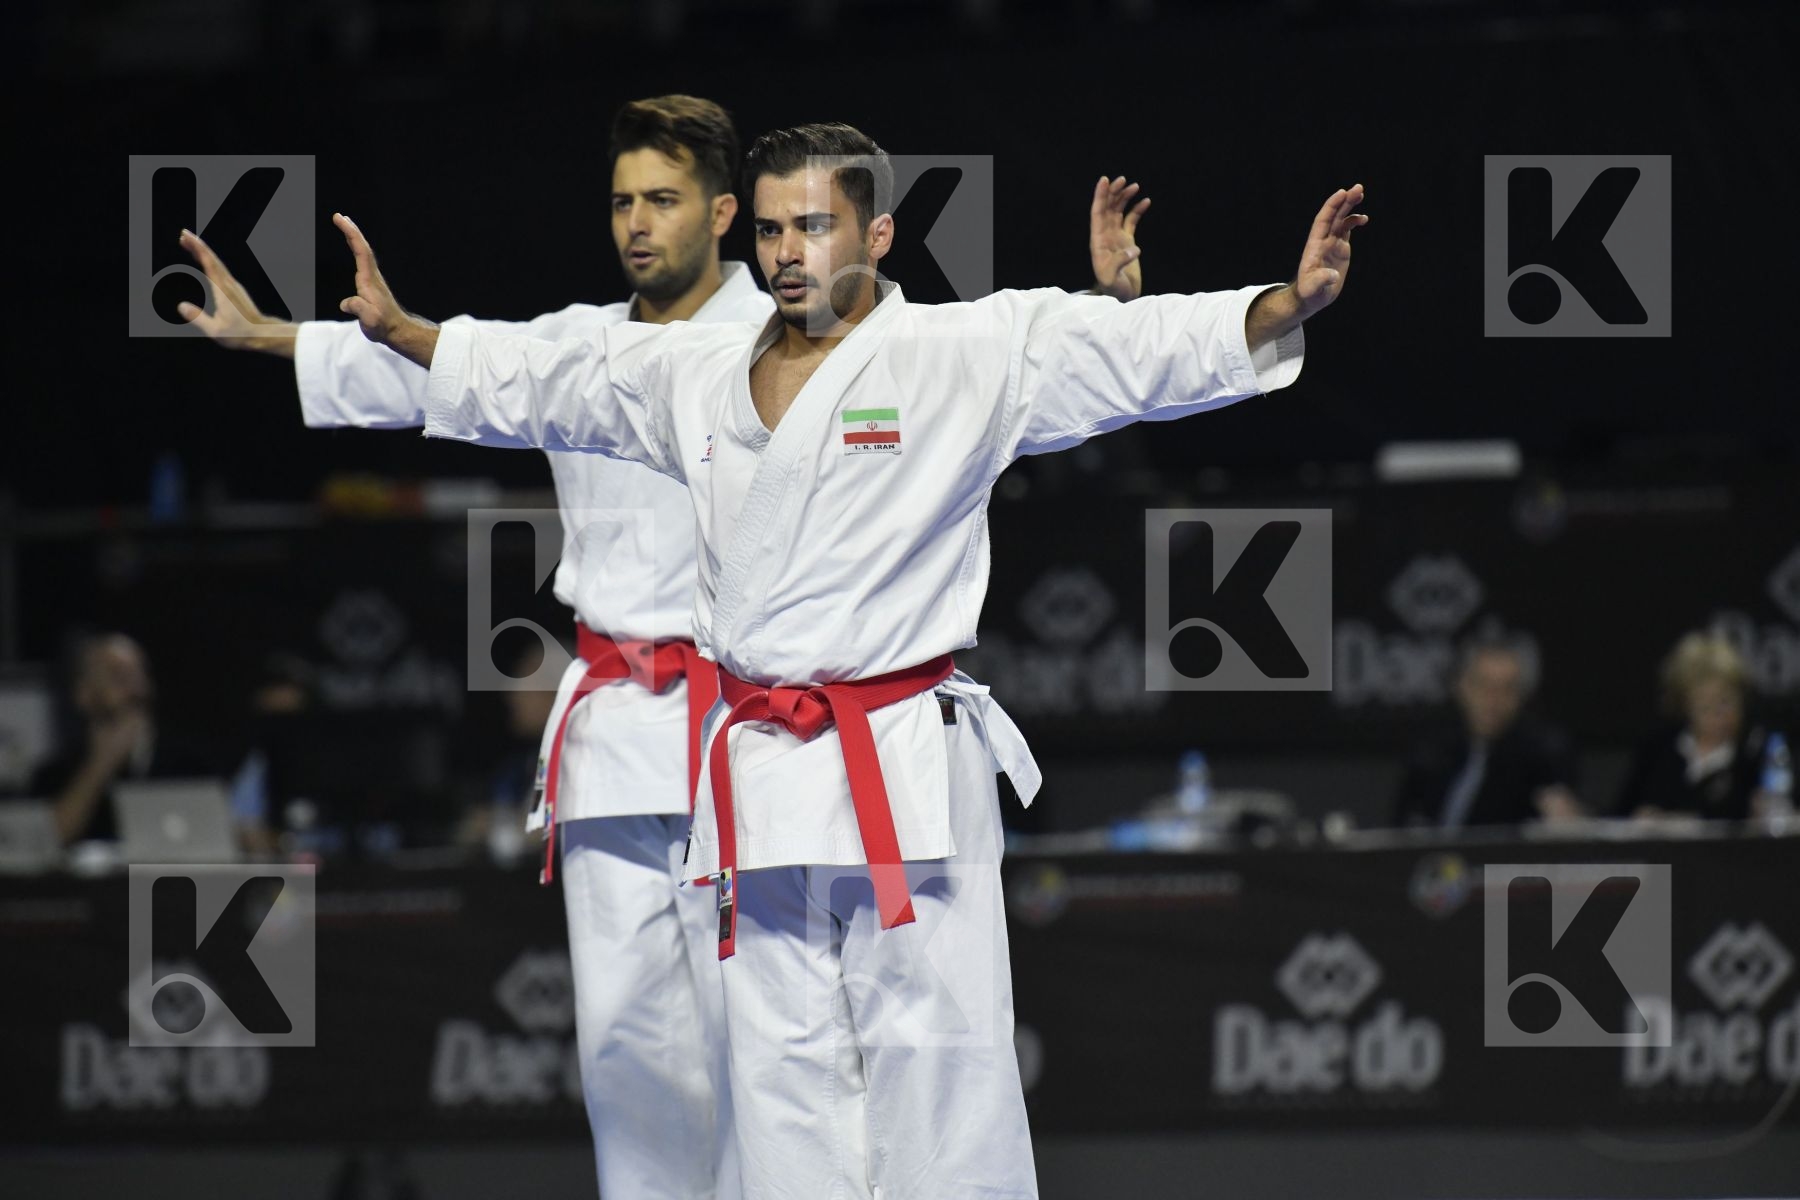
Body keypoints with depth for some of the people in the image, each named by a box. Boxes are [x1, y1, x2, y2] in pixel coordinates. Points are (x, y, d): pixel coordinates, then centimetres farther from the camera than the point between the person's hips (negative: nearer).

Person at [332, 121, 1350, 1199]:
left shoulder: (966, 358, -3)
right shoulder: (693, 376, 13)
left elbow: (1140, 350, -12)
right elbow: (533, 383, 29)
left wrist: (1291, 303, -26)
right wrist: (396, 328, 32)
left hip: (906, 774, -5)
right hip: (761, 776, 5)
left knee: (935, 1052, -8)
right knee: (785, 1064, 7)